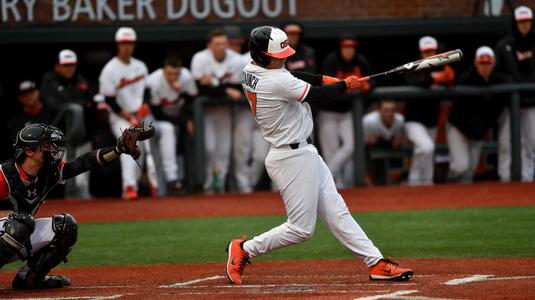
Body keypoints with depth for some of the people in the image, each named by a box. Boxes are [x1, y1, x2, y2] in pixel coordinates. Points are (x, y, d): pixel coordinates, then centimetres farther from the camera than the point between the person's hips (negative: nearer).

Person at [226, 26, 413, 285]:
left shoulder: (251, 71, 4)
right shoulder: (277, 81, -24)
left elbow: (294, 76, 15)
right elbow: (317, 95, -15)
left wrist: (328, 80, 2)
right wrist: (345, 85, 3)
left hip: (304, 153, 10)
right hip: (292, 159, -10)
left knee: (336, 212, 9)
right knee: (301, 228, -2)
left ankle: (376, 263, 9)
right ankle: (244, 250, 9)